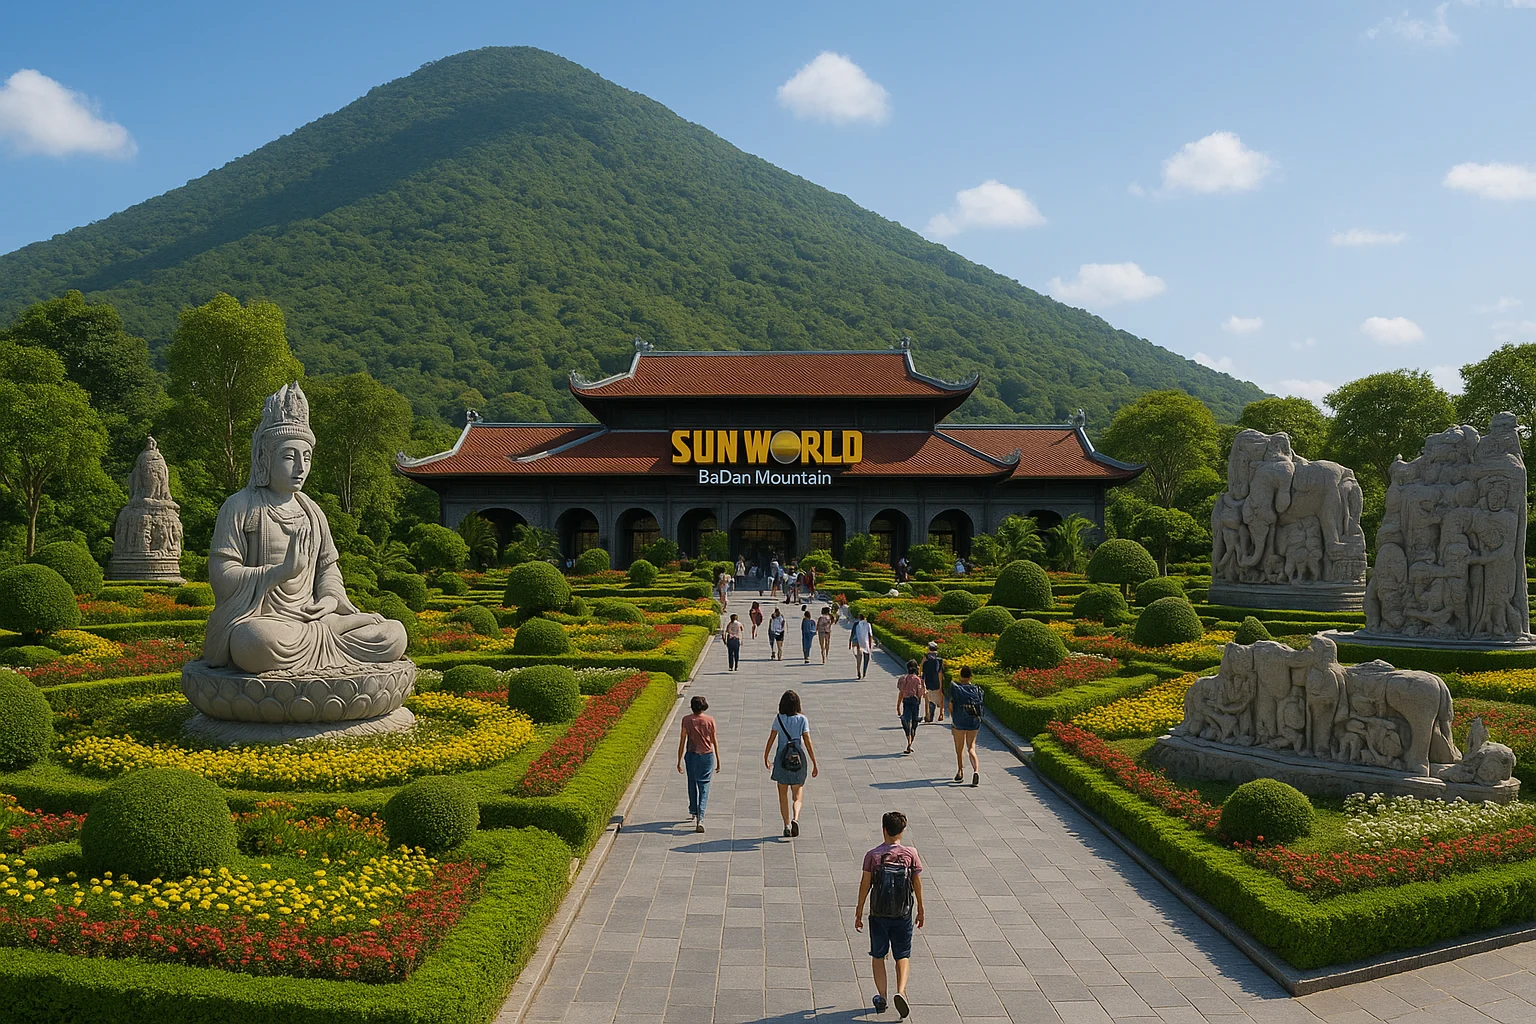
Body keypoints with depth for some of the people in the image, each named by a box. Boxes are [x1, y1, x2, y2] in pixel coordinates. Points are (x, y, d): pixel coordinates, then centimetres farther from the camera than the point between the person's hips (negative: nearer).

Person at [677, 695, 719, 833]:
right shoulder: (710, 720, -4)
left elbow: (682, 741, -5)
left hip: (691, 755, 1)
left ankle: (693, 811, 37)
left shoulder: (686, 720, -6)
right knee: (704, 787, 1)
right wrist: (718, 760, 11)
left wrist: (679, 761, 2)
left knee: (692, 785, 20)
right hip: (707, 756, 0)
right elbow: (714, 741, 2)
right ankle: (700, 818, -12)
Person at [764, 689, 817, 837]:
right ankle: (795, 818, -16)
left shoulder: (779, 719, -4)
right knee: (797, 796, 10)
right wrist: (814, 765, -3)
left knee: (783, 795, 15)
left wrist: (766, 758, 13)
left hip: (781, 759, 0)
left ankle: (787, 825, 10)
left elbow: (771, 740, -2)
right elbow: (807, 743, -8)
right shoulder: (802, 719, -5)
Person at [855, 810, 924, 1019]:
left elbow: (865, 885, -6)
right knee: (903, 956, 11)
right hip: (903, 915, 0)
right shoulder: (910, 854, -6)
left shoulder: (872, 855, -9)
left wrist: (859, 913, 4)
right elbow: (917, 884, 1)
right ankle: (901, 992, -9)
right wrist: (920, 910, 15)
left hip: (878, 915, 0)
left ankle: (882, 998, 14)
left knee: (878, 956, 15)